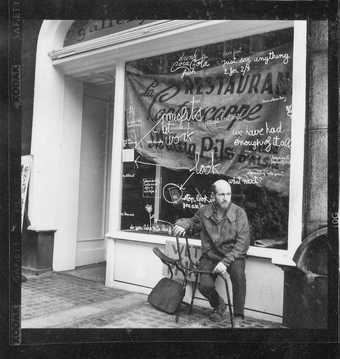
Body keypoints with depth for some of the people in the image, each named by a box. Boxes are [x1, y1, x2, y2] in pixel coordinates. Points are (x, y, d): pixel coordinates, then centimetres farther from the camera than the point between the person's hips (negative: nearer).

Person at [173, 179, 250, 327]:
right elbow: (191, 222, 20)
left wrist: (225, 261, -24)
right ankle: (219, 306, 17)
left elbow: (242, 243, -13)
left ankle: (238, 317, -14)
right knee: (205, 285, -21)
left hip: (233, 255, -2)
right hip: (210, 256, 2)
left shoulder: (239, 213, -10)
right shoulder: (204, 212, -2)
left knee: (238, 273, -33)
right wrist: (182, 224, -6)